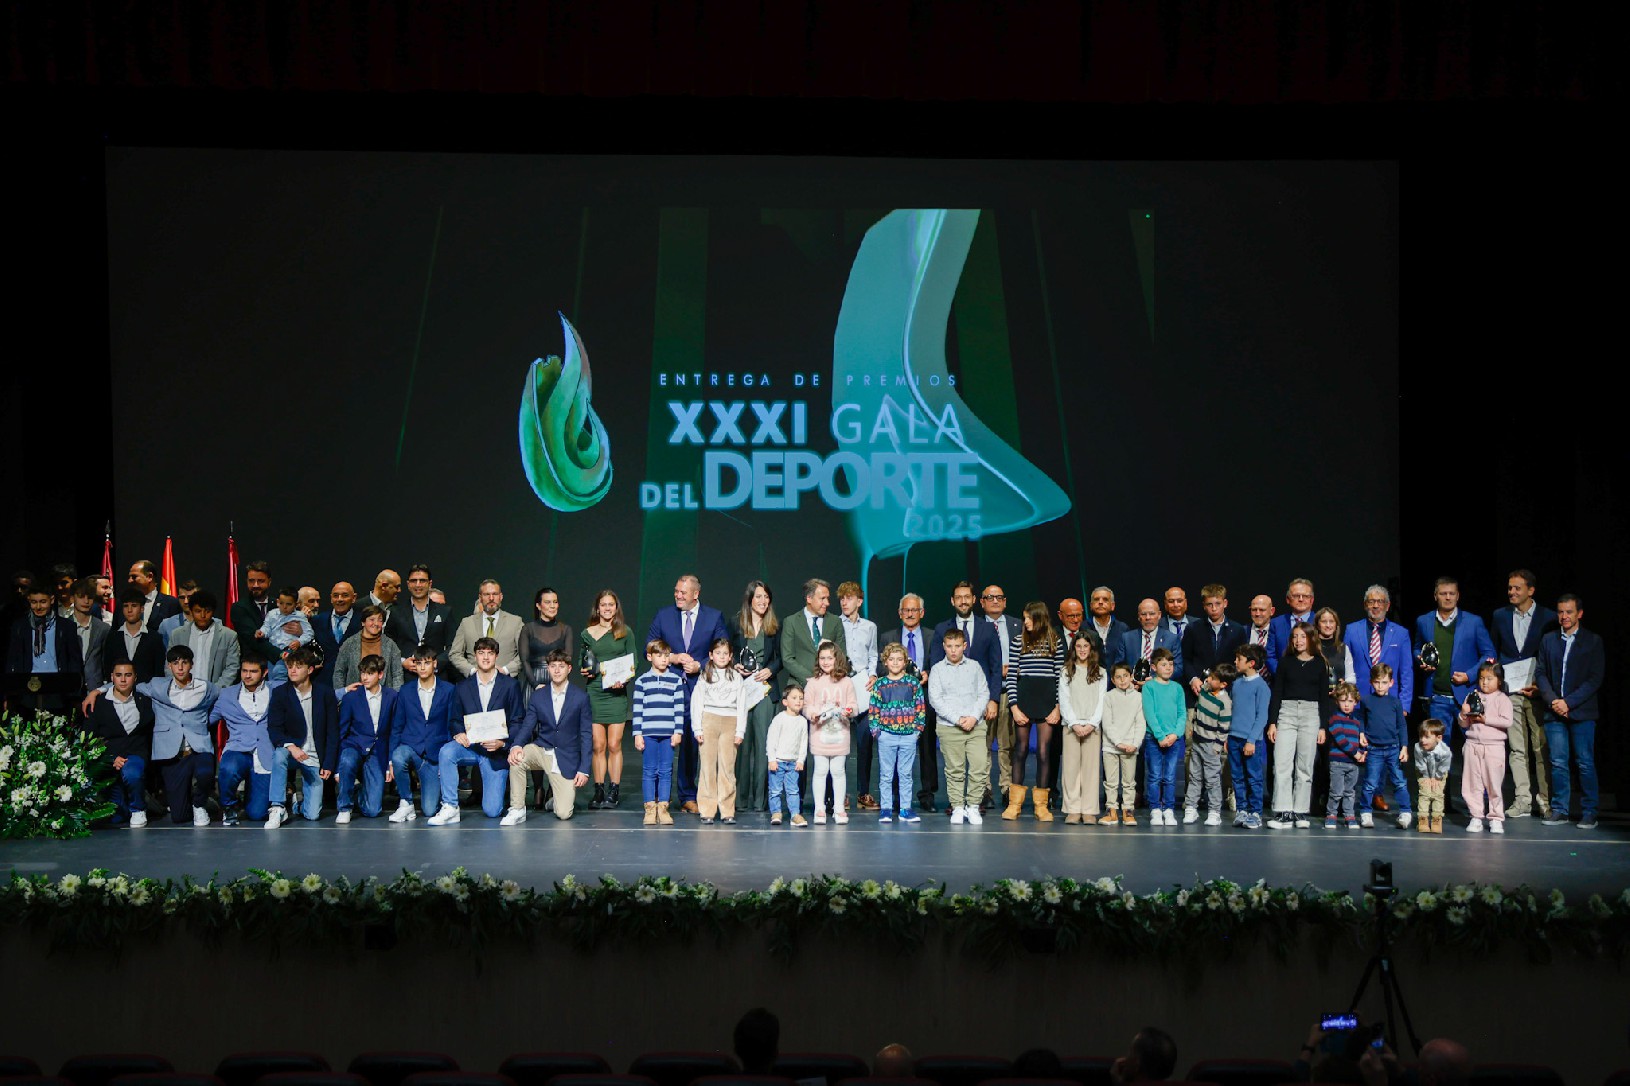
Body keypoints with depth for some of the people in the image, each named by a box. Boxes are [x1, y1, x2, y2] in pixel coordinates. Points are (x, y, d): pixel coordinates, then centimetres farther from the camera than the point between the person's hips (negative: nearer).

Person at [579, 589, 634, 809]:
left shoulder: (625, 632, 5)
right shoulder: (586, 634, 9)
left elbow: (631, 663, 7)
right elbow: (580, 662, 17)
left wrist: (623, 680, -11)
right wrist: (583, 671, -5)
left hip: (617, 693, -1)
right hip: (594, 692, 1)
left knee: (614, 745, -2)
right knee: (598, 745, -1)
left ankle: (614, 791, 4)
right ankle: (598, 791, 4)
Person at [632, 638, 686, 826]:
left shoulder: (676, 680, 7)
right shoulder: (642, 681, 5)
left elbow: (679, 708, 6)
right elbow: (637, 709, 4)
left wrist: (678, 731, 0)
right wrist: (637, 734, -1)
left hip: (668, 734, 1)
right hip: (648, 733, -1)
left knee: (666, 772, 1)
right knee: (649, 771, 1)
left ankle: (663, 808, 5)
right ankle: (650, 808, 4)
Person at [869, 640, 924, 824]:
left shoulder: (913, 682, 4)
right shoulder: (880, 684, 2)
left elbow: (920, 706, 5)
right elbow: (873, 708, 2)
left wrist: (918, 726, -2)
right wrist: (875, 729, -6)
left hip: (909, 735, 1)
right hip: (886, 734, -1)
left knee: (906, 774, 6)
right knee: (886, 774, 3)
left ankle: (905, 809, 12)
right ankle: (886, 809, 9)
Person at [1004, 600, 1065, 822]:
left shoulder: (1056, 642, 6)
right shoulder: (1018, 642, 6)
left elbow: (1060, 675, 6)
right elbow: (1011, 676, 4)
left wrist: (1058, 707, -2)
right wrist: (1014, 707, -5)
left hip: (1047, 700, 0)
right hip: (1023, 697, 0)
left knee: (1044, 751, -1)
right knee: (1020, 749, 3)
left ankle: (1041, 805, 4)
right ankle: (1014, 803, 8)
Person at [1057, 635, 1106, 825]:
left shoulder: (1101, 673, 11)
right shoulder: (1066, 672, 10)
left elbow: (1101, 702, 5)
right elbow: (1063, 701, 4)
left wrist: (1091, 724, -8)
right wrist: (1074, 724, -8)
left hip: (1093, 726, 0)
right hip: (1071, 725, 0)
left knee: (1091, 766, -4)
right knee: (1071, 766, -5)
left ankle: (1089, 811, -3)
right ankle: (1073, 811, -4)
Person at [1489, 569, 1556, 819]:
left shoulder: (1548, 618, 0)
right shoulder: (1500, 616, 10)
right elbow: (1493, 654, 15)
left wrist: (1542, 684, -7)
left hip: (1537, 691, -3)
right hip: (1510, 691, 3)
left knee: (1542, 747, -3)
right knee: (1517, 749, 2)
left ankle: (1545, 800, 3)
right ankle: (1522, 800, 5)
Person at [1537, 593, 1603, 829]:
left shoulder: (1593, 641, 2)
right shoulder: (1548, 640, 11)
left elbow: (1595, 679, -4)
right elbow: (1542, 674, 10)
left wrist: (1569, 702, -11)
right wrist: (1552, 701, -7)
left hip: (1581, 712, -3)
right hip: (1555, 712, 3)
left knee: (1585, 763, -2)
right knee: (1558, 763, 2)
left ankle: (1589, 813, 4)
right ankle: (1559, 811, 8)